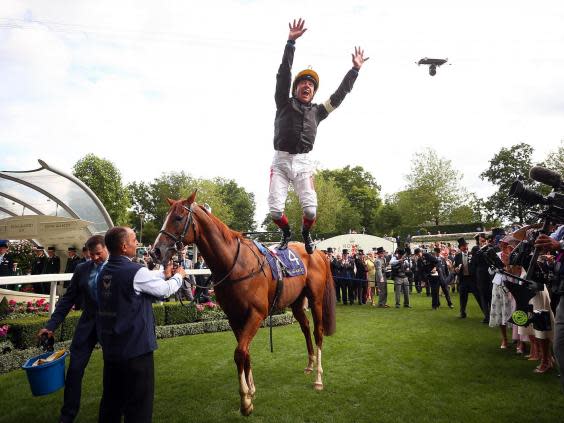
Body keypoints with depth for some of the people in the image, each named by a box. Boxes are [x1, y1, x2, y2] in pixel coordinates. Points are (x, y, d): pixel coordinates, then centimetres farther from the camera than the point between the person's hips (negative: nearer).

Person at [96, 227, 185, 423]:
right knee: (139, 406, 7)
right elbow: (166, 290, -6)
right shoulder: (136, 272, -20)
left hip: (109, 349, 8)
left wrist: (164, 275, 21)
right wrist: (179, 276, 13)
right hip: (136, 348, -8)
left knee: (111, 401, 21)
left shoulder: (104, 272, 4)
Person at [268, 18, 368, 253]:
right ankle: (286, 233, 23)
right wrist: (291, 42, -6)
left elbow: (339, 95, 21)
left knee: (310, 209, -12)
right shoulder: (284, 104, 12)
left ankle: (305, 233, 22)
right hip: (281, 161, -2)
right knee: (275, 209, -10)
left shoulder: (317, 111, 19)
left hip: (303, 163, 2)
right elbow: (283, 75, 2)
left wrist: (355, 69, 24)